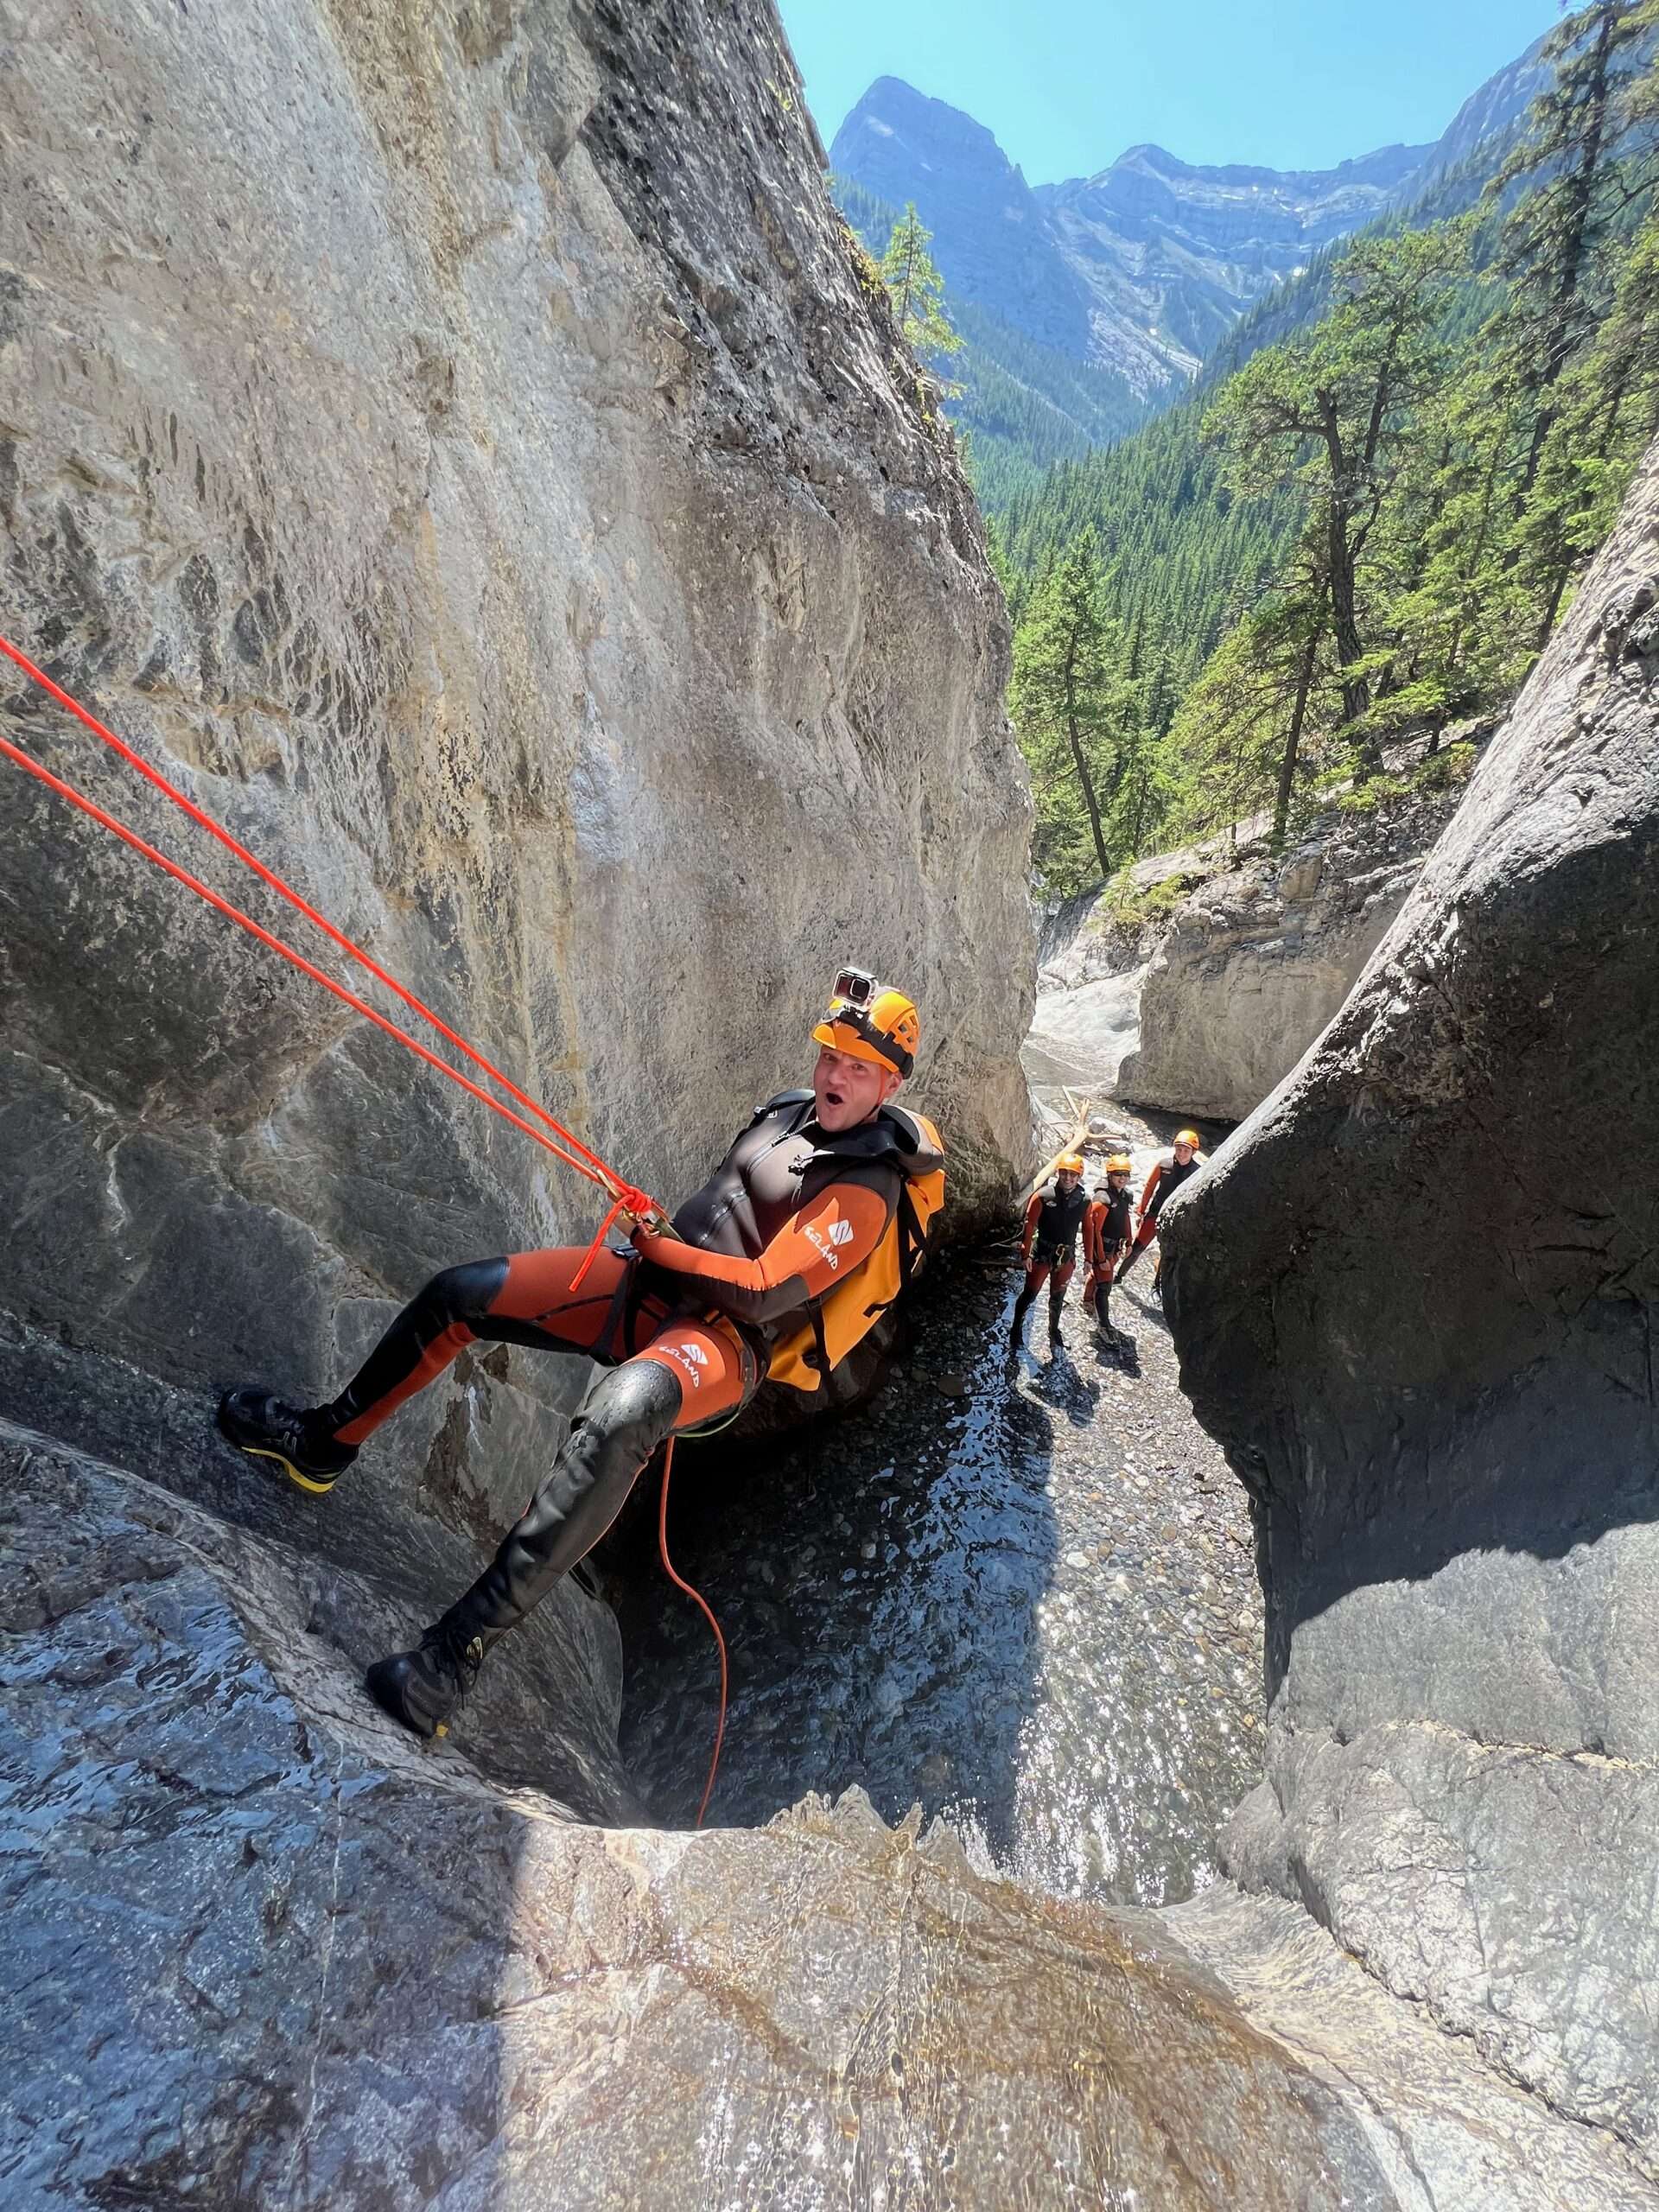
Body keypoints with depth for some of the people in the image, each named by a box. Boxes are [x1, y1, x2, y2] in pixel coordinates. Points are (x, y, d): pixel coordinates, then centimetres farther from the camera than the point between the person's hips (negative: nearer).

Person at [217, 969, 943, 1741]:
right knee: (459, 1292, -1)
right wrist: (655, 1247, 10)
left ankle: (459, 1649, -30)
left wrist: (657, 1245, -13)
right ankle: (323, 1443, 21)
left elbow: (764, 1292, -21)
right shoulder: (789, 1112, 9)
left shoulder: (865, 1194, -15)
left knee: (617, 1419, -41)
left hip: (723, 1340, -8)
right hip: (649, 1284, 8)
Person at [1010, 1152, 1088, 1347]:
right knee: (1029, 1293, 4)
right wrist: (1025, 1255, -13)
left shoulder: (1084, 1202, -5)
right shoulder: (1043, 1197, -15)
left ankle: (1054, 1330, 40)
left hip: (1067, 1257, 3)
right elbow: (1029, 1226, -12)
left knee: (1058, 1297, 19)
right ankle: (1016, 1328, 23)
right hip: (1043, 1254, -3)